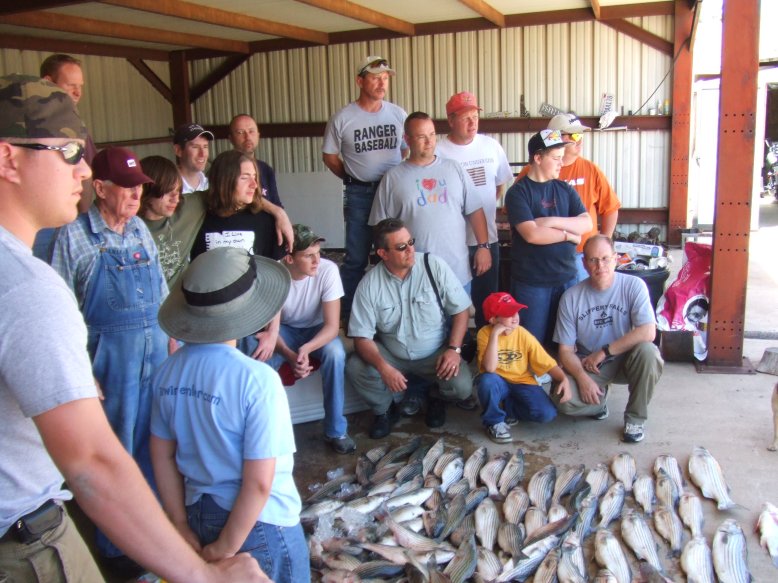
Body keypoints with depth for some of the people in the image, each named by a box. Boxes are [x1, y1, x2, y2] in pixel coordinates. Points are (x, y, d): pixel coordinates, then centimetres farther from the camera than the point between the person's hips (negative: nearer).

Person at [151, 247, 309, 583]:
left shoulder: (169, 371, -8)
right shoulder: (257, 379, -25)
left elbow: (162, 456, 1)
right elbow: (259, 483, -23)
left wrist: (181, 525, 9)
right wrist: (226, 549, -12)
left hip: (199, 514, 6)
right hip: (260, 522, -5)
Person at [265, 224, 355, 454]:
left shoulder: (328, 270, -26)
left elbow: (332, 325, -25)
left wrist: (306, 348, -44)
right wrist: (291, 355, -38)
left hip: (317, 329, 0)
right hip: (285, 329, 0)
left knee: (335, 353, -33)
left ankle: (336, 430, -15)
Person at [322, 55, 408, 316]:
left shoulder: (398, 114, 2)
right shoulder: (342, 118, -4)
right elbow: (330, 157, 5)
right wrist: (355, 180, 6)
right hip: (358, 194, -2)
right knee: (356, 258, 5)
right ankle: (350, 314, 16)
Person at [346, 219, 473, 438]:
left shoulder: (435, 266, -14)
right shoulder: (369, 284, -14)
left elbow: (461, 309, -7)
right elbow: (362, 336, -14)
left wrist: (454, 349, -19)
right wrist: (384, 368, -31)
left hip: (436, 353, 0)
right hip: (390, 354, 1)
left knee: (462, 386, -26)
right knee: (354, 369, -26)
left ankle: (437, 399, 13)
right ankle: (384, 409, 5)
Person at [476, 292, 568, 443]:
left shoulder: (524, 335, -10)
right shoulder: (485, 333, -17)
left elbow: (548, 363, -9)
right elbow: (489, 368, -30)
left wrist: (564, 379, -27)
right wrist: (494, 335, -33)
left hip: (522, 382, 2)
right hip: (498, 383, -2)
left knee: (547, 414, -20)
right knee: (487, 380, -38)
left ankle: (510, 408, 9)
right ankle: (495, 421, -9)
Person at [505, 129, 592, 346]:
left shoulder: (565, 190, 9)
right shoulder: (518, 192, -7)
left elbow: (587, 224, -1)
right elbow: (531, 234, -19)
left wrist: (552, 221, -14)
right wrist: (568, 234, -7)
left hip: (567, 278, 5)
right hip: (531, 282, -5)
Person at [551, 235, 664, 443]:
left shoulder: (634, 285, -14)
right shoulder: (571, 297, -10)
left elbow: (648, 332, -25)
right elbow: (566, 350, -8)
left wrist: (604, 352, -23)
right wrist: (583, 378, -26)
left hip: (626, 360, 0)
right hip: (587, 365, 0)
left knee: (648, 352, -34)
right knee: (564, 399, -27)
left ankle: (635, 418, -9)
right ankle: (599, 399, 12)